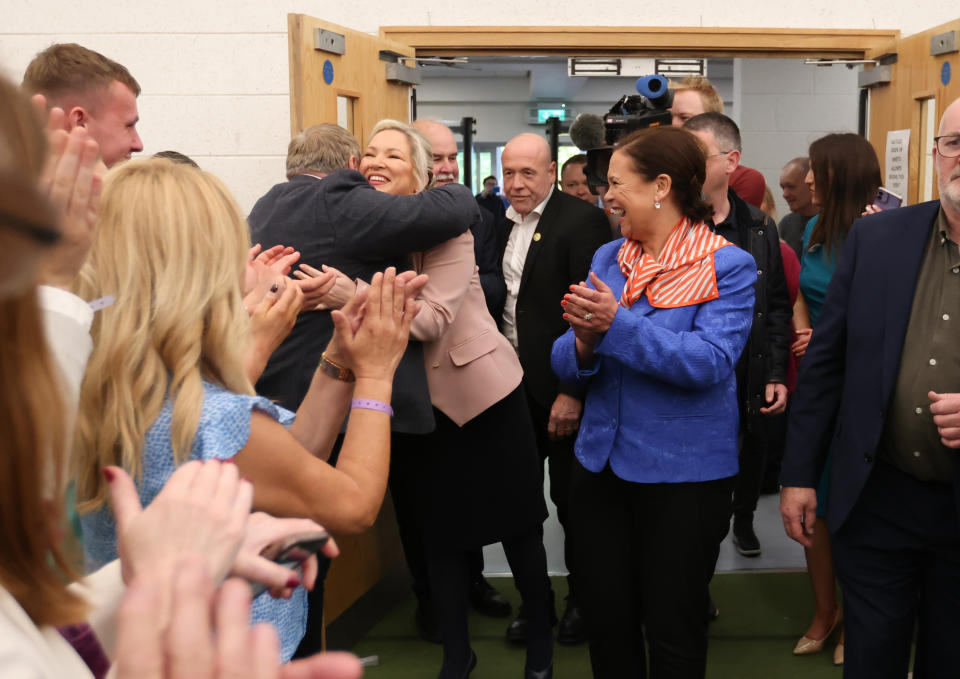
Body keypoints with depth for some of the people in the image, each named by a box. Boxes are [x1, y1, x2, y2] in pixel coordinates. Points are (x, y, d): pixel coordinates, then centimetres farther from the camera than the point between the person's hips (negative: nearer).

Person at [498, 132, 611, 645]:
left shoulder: (583, 221, -12)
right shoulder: (498, 222, 10)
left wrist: (573, 391, -19)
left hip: (562, 389, -6)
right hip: (511, 386, 6)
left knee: (571, 498, 8)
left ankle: (581, 598, 28)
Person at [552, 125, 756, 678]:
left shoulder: (729, 267, -9)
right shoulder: (608, 258, 7)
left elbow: (709, 363, -23)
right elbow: (565, 363, 4)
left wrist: (619, 326, -27)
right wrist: (584, 343, -19)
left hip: (685, 474, -5)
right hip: (601, 462, 5)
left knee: (673, 631, 9)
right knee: (605, 619, 14)